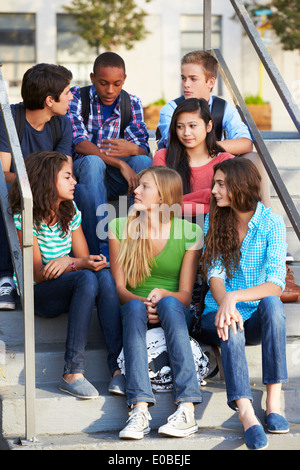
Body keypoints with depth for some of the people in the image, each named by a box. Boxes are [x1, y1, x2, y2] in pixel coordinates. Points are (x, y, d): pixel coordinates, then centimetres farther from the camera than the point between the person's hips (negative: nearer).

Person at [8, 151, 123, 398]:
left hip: (68, 289, 5)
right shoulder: (25, 218, -12)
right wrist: (78, 265, -31)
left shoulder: (71, 213, 8)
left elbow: (84, 258, 2)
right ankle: (73, 373, -36)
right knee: (87, 278, -33)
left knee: (105, 275, -27)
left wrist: (67, 262, -22)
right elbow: (39, 275, -17)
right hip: (37, 295, -5)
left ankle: (118, 366, -35)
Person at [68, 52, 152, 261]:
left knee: (145, 162, -26)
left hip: (110, 180, 3)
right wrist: (121, 164, -31)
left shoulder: (132, 103, 4)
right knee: (93, 162, -37)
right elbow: (80, 144, -20)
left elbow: (144, 148, -7)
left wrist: (132, 149, -34)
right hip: (80, 173, -3)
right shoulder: (76, 97, -7)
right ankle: (99, 244, -40)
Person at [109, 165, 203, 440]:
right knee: (134, 307, -35)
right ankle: (140, 410, -49)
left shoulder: (190, 232, 0)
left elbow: (185, 294, -4)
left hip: (175, 311, -1)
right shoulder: (120, 228, 3)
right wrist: (143, 303, -23)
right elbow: (119, 287, -1)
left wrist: (162, 294, -27)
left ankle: (187, 409, -46)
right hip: (133, 311, 1)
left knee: (169, 304, -36)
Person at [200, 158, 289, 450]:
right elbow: (214, 275, -5)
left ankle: (273, 402, -37)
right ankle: (246, 415, -52)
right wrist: (224, 306, -27)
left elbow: (276, 284, -15)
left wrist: (234, 297, -31)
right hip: (217, 314, 1)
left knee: (272, 303, -34)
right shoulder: (214, 220, 5)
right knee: (230, 327, -34)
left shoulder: (272, 224, -4)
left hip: (258, 318, -1)